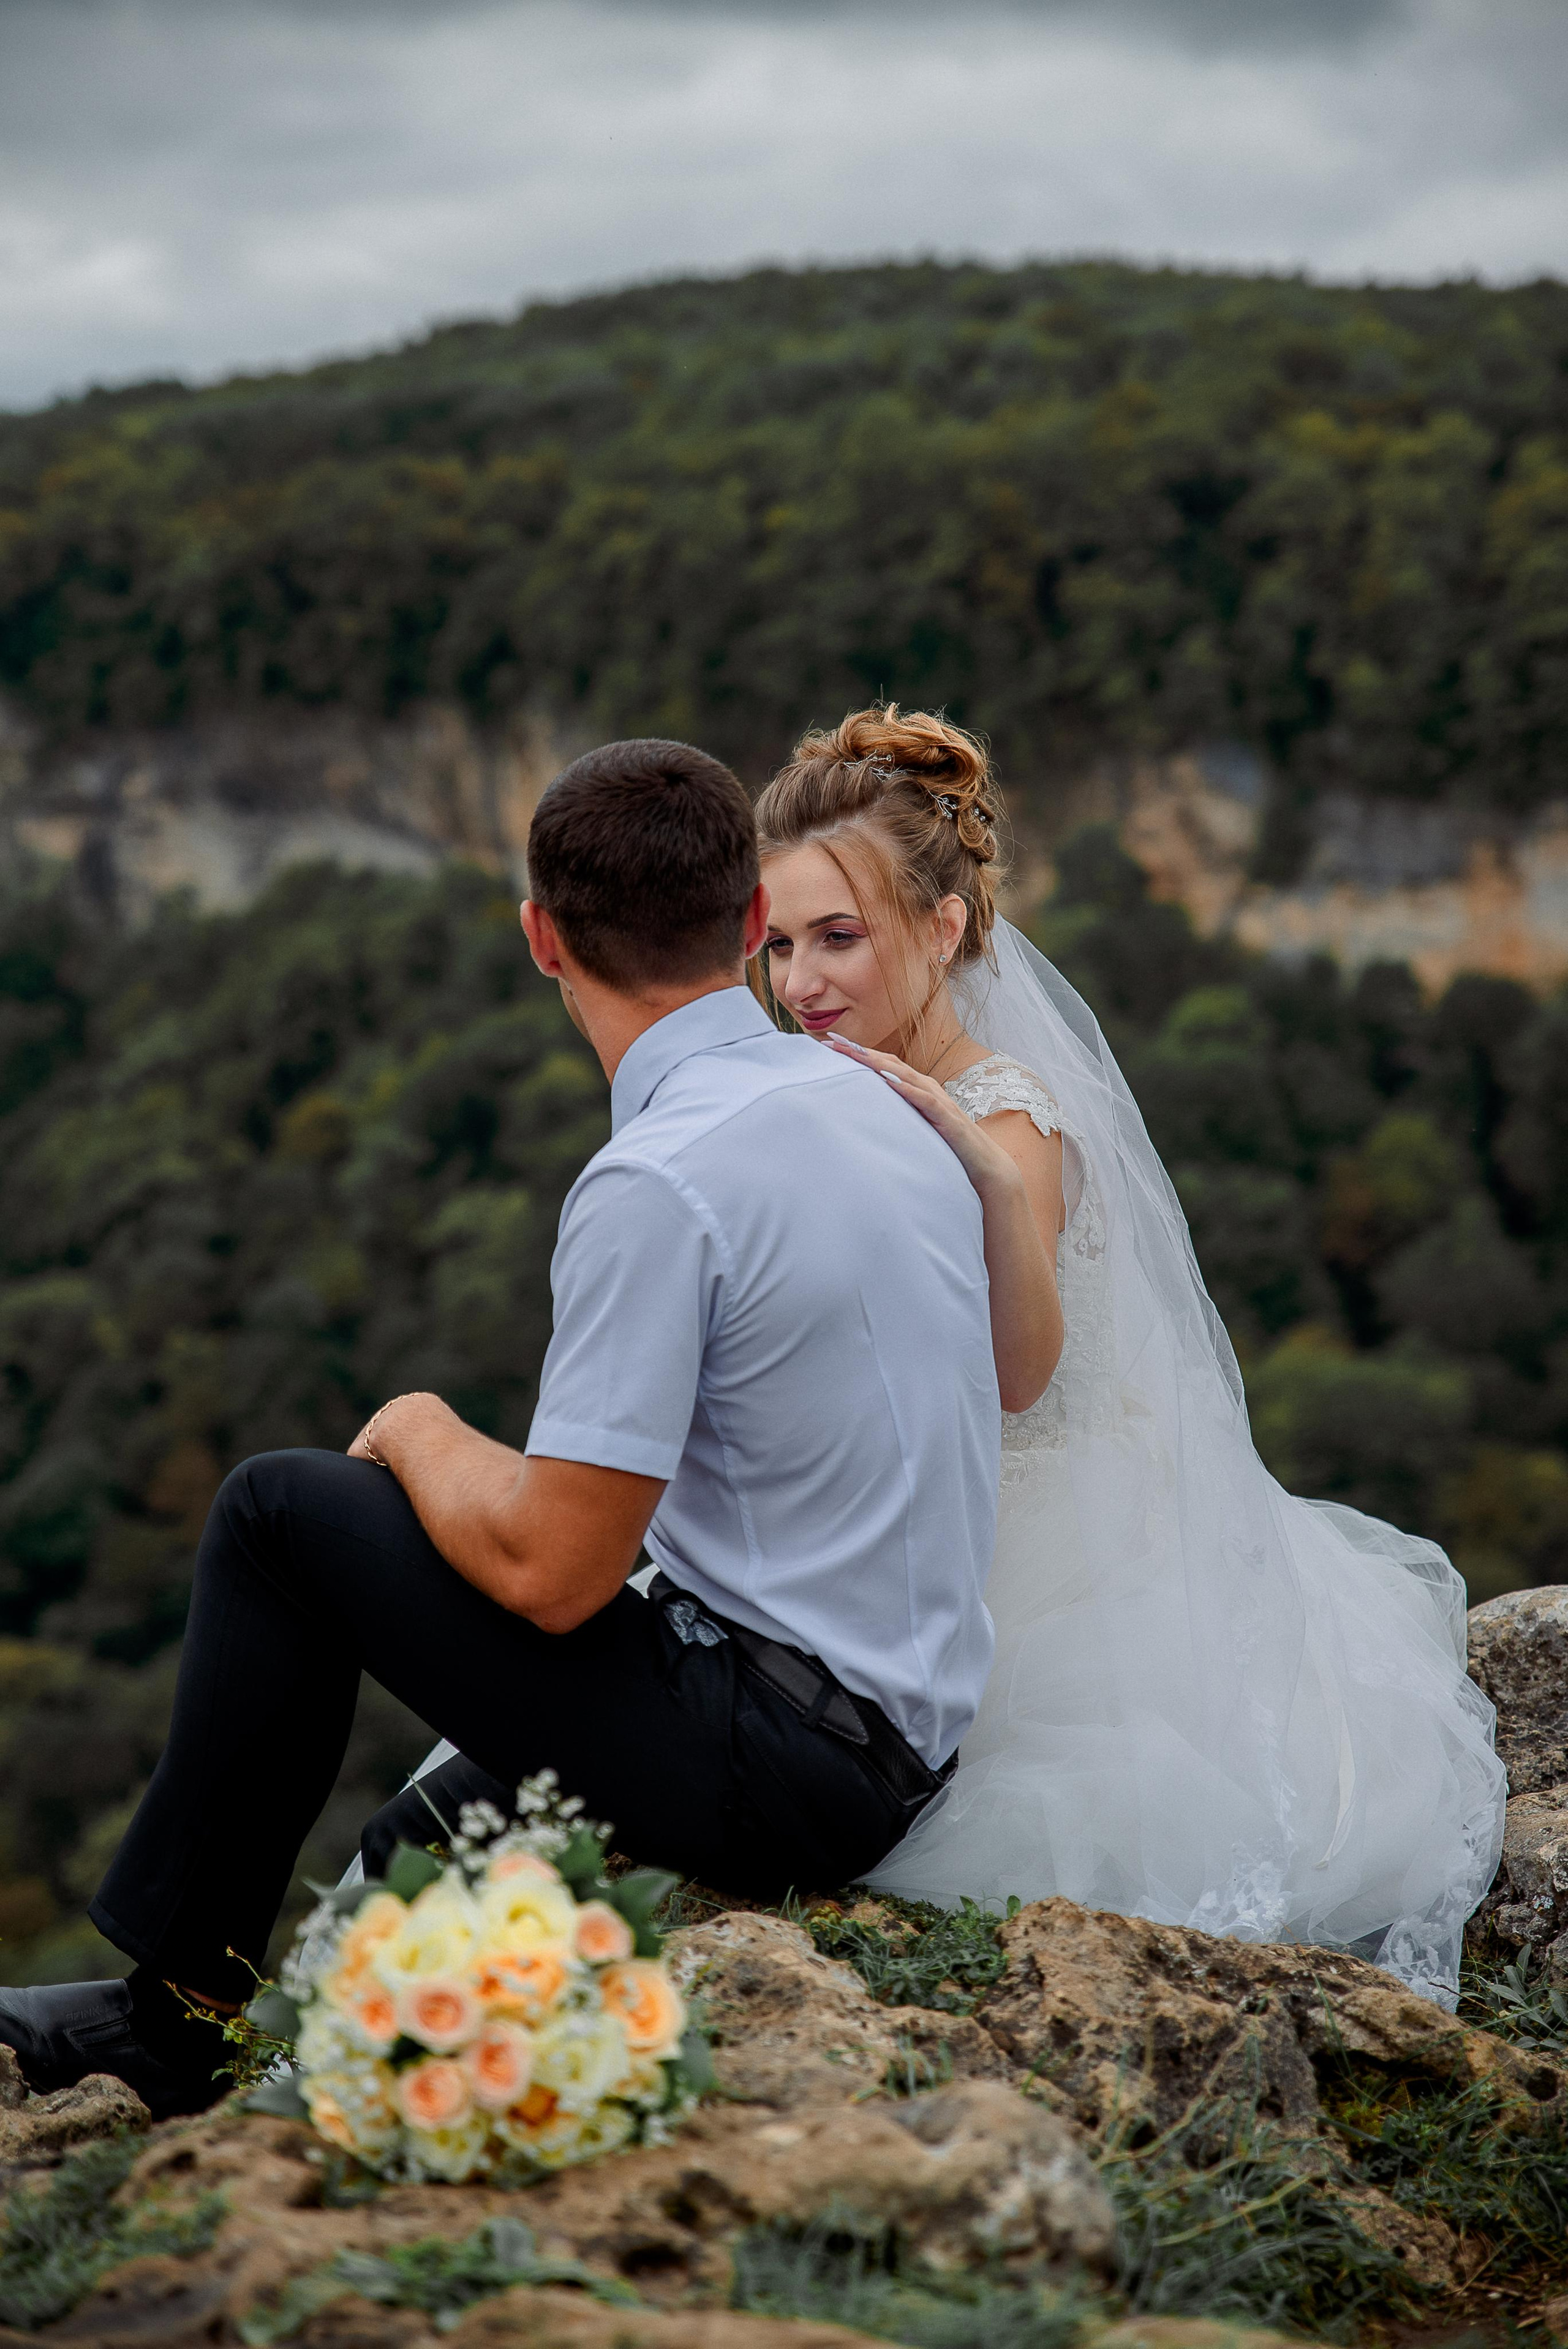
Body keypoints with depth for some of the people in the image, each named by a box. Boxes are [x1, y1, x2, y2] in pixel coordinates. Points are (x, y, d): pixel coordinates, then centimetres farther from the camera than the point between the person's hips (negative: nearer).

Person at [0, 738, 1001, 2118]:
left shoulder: (661, 1184, -22)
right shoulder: (889, 1111, 6)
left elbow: (549, 1572, -22)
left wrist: (420, 1430, 1)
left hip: (772, 1768, -9)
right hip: (896, 1752, 9)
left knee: (279, 1509, -1)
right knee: (406, 1866, 27)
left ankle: (181, 2013, 11)